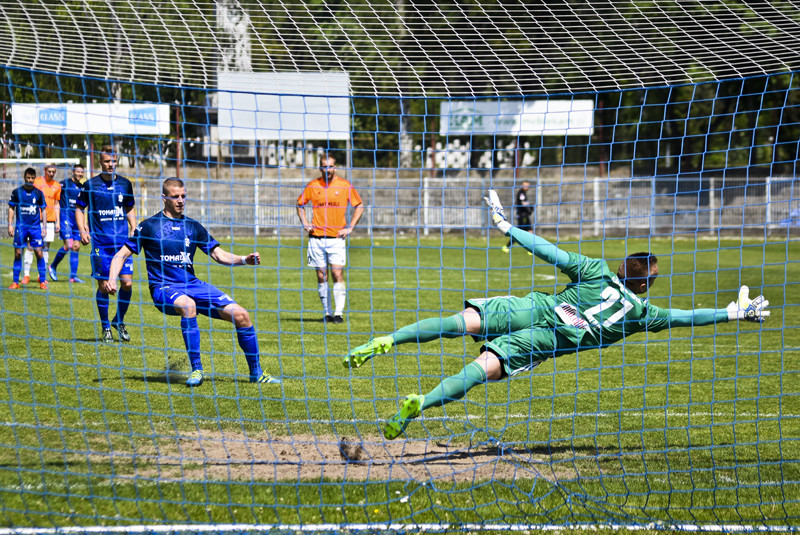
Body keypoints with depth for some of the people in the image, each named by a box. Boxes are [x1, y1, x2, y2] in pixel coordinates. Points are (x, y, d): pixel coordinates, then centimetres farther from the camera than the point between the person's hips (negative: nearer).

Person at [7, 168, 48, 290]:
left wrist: (44, 227, 6)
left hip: (35, 226, 0)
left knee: (39, 252, -6)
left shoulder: (38, 193, 5)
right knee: (18, 253, -1)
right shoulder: (17, 192, 2)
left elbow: (43, 210, 11)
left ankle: (42, 281, 1)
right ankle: (15, 282, 7)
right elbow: (11, 209, 7)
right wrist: (10, 225, 1)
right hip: (20, 227, 0)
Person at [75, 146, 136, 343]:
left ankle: (119, 321, 17)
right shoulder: (91, 185, -1)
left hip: (122, 241, 2)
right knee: (103, 285, 0)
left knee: (127, 283, -5)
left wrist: (134, 229, 9)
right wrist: (82, 231, -7)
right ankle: (105, 327, 13)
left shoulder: (125, 184, 8)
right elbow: (79, 208, 6)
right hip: (100, 242, -2)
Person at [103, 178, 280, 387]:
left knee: (241, 315, -11)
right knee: (187, 305, -40)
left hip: (193, 284, 4)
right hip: (164, 289, -4)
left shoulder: (193, 227, 13)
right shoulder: (149, 226, 3)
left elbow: (219, 255, 12)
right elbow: (122, 255, 4)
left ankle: (256, 372, 5)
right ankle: (196, 369, -31)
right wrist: (111, 279, -13)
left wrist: (244, 260, -5)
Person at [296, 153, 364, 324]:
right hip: (316, 238, 2)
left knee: (337, 274, -10)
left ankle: (339, 313, -9)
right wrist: (305, 223, 7)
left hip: (337, 238, -2)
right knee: (321, 276, 3)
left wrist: (350, 227, 1)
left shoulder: (345, 186, 2)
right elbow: (300, 204, 20)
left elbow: (359, 206, 9)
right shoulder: (312, 186, 6)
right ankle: (327, 313, 11)